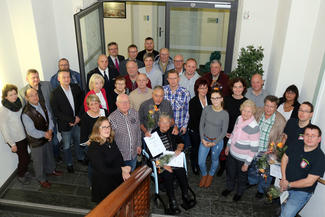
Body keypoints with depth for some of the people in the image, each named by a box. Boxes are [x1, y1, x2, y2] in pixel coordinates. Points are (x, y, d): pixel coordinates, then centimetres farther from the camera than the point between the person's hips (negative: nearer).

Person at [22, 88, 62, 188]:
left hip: (47, 137, 7)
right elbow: (31, 131, -26)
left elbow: (49, 117, 3)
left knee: (49, 155, 28)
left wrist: (50, 131, -11)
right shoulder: (26, 113, -29)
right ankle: (41, 179, 36)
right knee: (39, 161, 13)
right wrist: (44, 134, -17)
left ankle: (51, 170, 54)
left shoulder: (42, 105, -6)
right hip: (36, 141, -7)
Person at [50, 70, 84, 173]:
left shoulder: (76, 88, -4)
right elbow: (56, 112, -17)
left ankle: (80, 157, 46)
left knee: (78, 142, 22)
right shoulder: (55, 93, -16)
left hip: (77, 121, 4)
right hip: (65, 125, -4)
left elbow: (82, 102, 5)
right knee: (66, 146, 13)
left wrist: (78, 116, -7)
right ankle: (69, 164, 33)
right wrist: (71, 120, -18)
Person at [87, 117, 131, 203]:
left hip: (117, 180, 7)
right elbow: (103, 170, -25)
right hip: (103, 186, -7)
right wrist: (122, 170, -18)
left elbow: (119, 157, 5)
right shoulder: (94, 148, -23)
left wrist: (124, 171, -13)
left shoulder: (111, 141, 1)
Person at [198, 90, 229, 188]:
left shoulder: (225, 114, -18)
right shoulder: (206, 109, -12)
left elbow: (224, 131, -10)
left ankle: (211, 175, 51)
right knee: (201, 162, 8)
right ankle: (204, 175, 40)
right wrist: (202, 139, -8)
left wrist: (214, 143, -11)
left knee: (214, 160, 21)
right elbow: (201, 124, -2)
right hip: (205, 139, 2)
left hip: (217, 141, -2)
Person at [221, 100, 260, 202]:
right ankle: (229, 187, 55)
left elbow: (254, 148, -24)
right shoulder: (239, 119, -10)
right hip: (232, 153, 6)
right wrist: (228, 146, 17)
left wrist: (247, 163, -18)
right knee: (230, 172, 27)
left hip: (242, 158, -6)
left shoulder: (254, 127, -30)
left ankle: (239, 192, 49)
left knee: (241, 176, 21)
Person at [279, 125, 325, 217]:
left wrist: (289, 185, -14)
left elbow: (309, 182, -22)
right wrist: (283, 178, -5)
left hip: (301, 191, -5)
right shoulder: (297, 145, -4)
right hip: (285, 185, 5)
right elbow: (285, 158, 6)